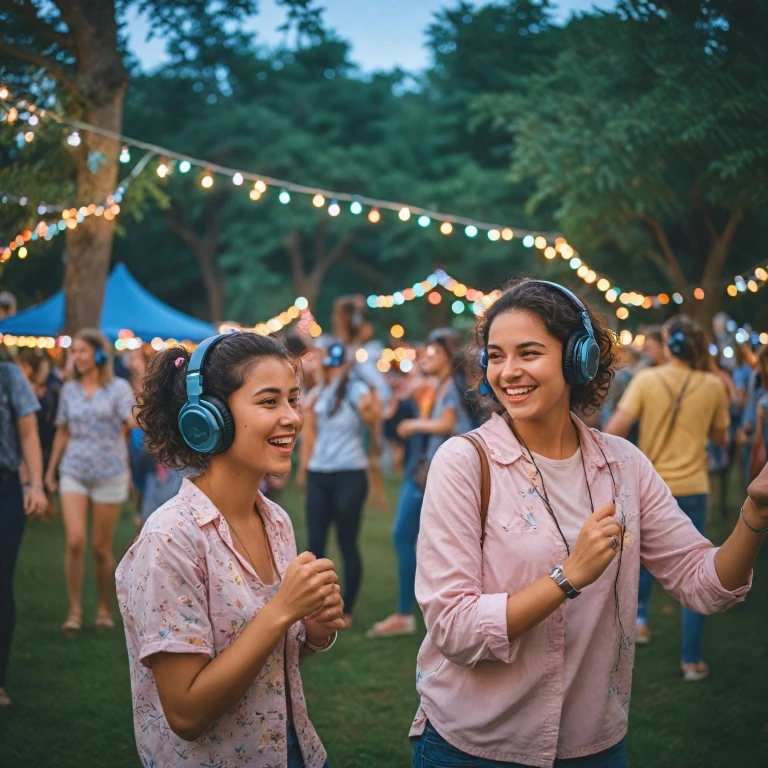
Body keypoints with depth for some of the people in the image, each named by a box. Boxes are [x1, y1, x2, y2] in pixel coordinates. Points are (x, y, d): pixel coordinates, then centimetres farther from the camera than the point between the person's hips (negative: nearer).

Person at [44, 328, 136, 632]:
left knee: (101, 547, 4)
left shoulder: (119, 388, -1)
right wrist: (51, 470, 19)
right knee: (75, 542, -12)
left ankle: (105, 608, 20)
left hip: (109, 473, -2)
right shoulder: (69, 390, 8)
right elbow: (63, 433, 16)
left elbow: (133, 422, -13)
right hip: (74, 472, 2)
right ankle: (74, 610, -1)